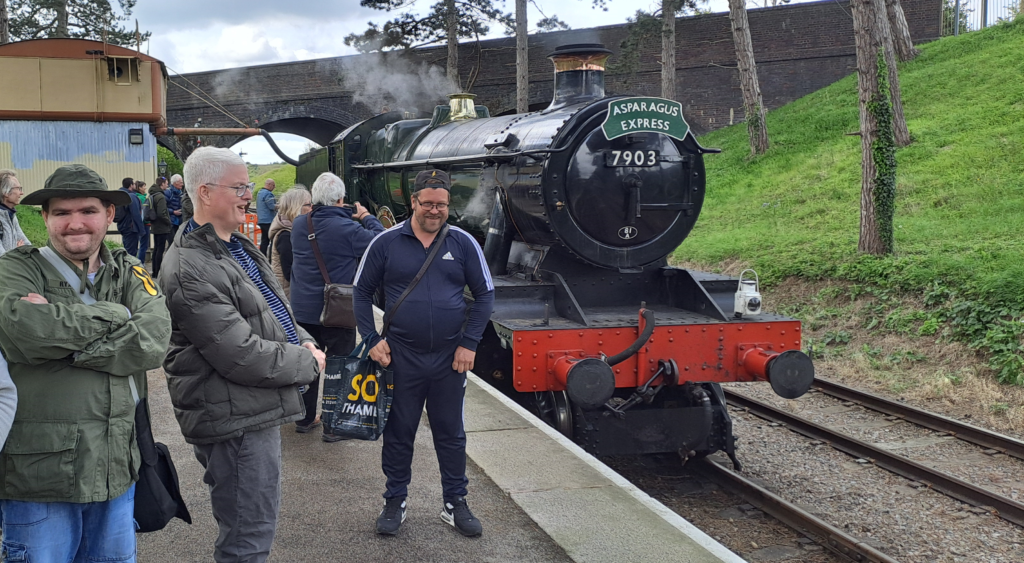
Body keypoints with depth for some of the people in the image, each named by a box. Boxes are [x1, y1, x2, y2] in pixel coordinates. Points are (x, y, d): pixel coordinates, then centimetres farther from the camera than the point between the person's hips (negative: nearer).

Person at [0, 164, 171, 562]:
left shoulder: (129, 274, 8)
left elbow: (153, 341, -11)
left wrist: (58, 328, -16)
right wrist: (116, 315, -13)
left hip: (116, 470, 4)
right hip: (38, 477, -3)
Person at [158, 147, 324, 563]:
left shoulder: (239, 248, 12)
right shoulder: (189, 271, -21)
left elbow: (275, 310, 22)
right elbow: (241, 356, -24)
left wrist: (303, 342, 1)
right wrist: (308, 363, -11)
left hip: (258, 412, 10)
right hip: (235, 422, -10)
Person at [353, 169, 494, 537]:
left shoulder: (463, 243, 0)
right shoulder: (386, 243, -2)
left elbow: (485, 294, 4)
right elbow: (362, 293, 5)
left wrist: (469, 343, -3)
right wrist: (372, 340, -4)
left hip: (450, 357, 1)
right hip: (401, 356, -1)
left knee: (451, 433, 11)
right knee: (398, 433, 9)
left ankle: (455, 504, 24)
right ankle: (395, 502, 24)